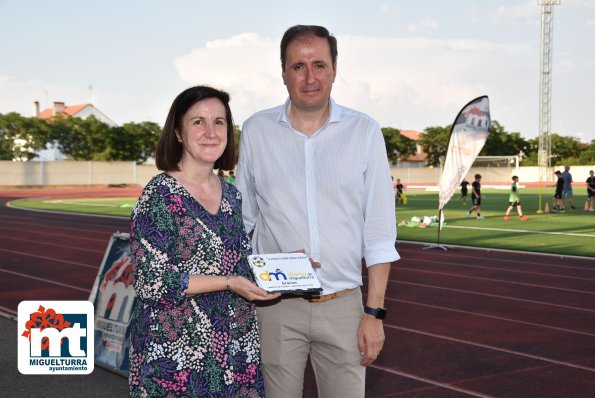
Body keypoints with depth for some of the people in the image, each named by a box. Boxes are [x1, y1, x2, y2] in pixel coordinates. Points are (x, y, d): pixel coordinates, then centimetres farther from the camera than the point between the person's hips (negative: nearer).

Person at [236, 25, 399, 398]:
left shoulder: (365, 132, 0)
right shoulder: (256, 131, 3)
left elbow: (379, 233, 1)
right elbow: (241, 220, 12)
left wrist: (374, 312, -3)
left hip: (343, 305, 0)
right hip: (275, 306, 1)